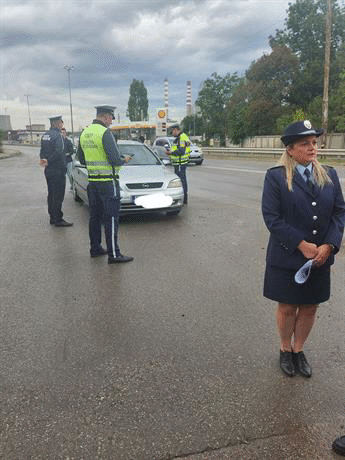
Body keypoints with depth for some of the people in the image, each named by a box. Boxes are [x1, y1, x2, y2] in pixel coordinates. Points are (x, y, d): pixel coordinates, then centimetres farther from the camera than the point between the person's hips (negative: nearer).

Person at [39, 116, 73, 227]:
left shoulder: (45, 135, 14)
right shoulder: (57, 135, -14)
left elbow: (42, 151, 15)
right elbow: (58, 152, -24)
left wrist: (43, 159, 1)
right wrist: (47, 161, -18)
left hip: (48, 170, 9)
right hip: (58, 170, -9)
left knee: (51, 194, 15)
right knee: (58, 195, -5)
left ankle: (52, 217, 22)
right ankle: (58, 219, -1)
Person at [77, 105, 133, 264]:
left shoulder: (84, 133, 11)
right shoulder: (105, 132, -14)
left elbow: (81, 158, 18)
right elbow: (115, 159, -19)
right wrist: (124, 160, 0)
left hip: (92, 181, 8)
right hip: (107, 181, -8)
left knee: (95, 216, 15)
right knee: (111, 218, -5)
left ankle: (95, 248, 24)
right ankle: (113, 254, -2)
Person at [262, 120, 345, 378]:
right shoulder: (276, 177, -9)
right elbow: (271, 217, -14)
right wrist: (302, 245, -18)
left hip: (320, 257, 4)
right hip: (287, 257, -4)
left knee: (310, 308, 15)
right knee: (287, 308, 11)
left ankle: (299, 350, 37)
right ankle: (285, 350, 35)